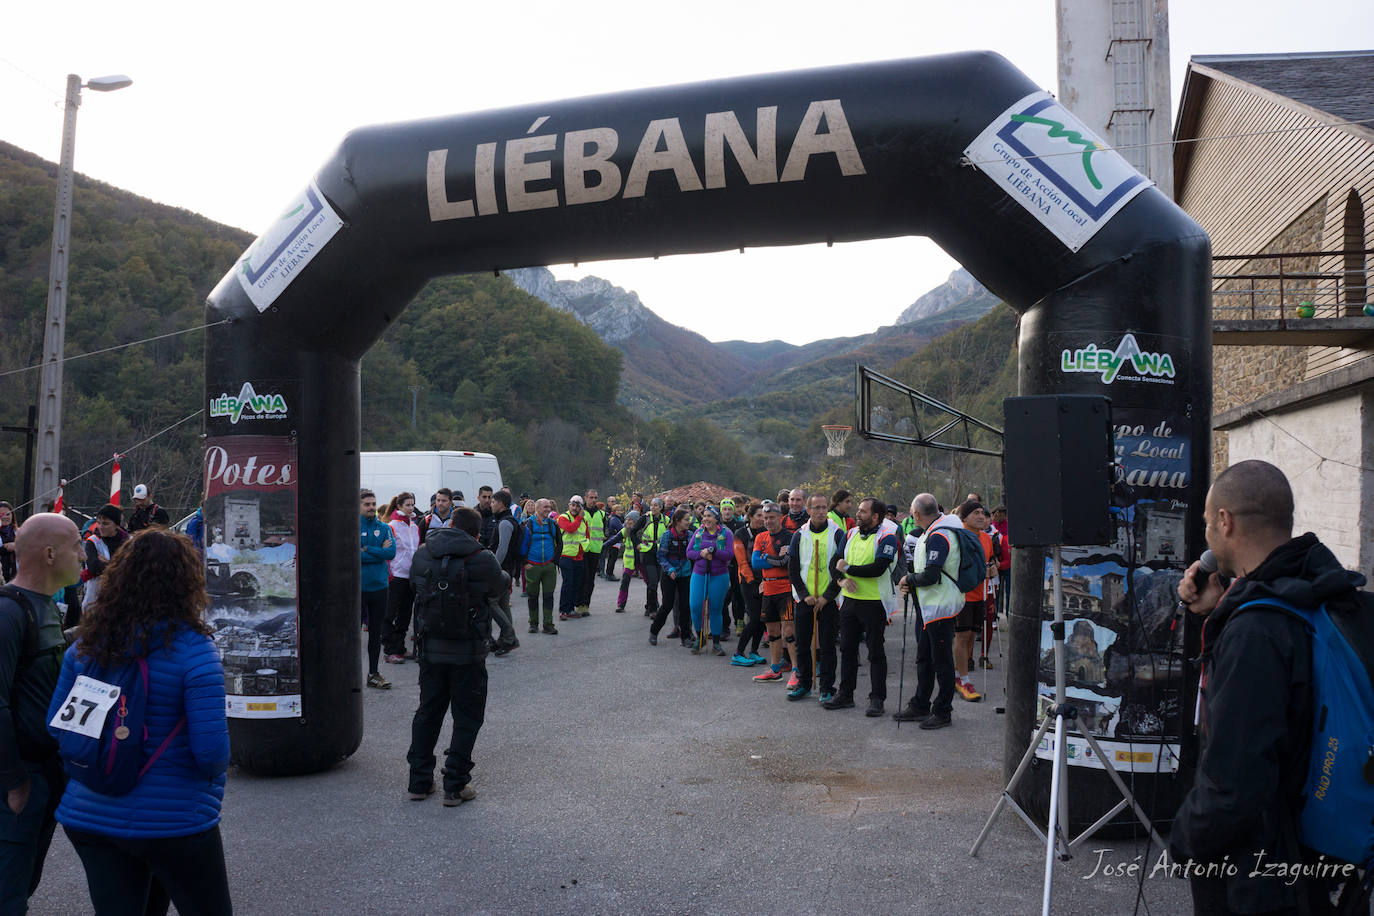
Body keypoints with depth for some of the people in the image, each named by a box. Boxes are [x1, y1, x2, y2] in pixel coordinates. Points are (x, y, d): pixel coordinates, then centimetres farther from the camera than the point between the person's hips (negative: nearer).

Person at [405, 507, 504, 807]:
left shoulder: (422, 555, -1)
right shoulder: (482, 560, -15)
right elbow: (500, 587, 1)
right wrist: (505, 578, 24)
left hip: (430, 650, 5)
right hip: (468, 653, -4)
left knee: (428, 713, 18)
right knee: (467, 718, 8)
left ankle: (419, 782, 23)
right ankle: (455, 786, 8)